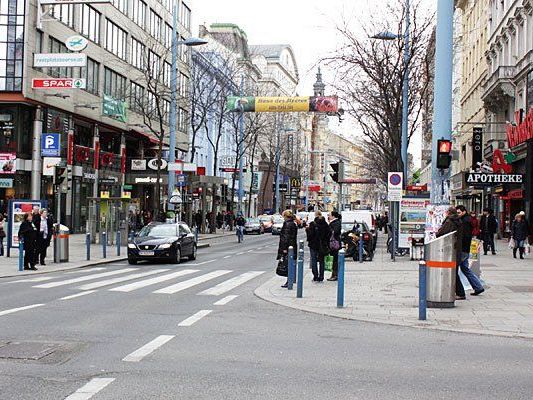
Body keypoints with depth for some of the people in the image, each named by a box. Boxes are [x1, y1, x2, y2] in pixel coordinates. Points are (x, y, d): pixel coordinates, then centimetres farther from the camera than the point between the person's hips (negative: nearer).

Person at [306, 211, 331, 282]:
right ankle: (321, 277, 10)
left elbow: (310, 234, -16)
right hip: (322, 245, 4)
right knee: (321, 261, 10)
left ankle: (315, 277, -1)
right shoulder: (325, 224, 0)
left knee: (314, 260, 4)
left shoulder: (312, 224, -13)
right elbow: (329, 234, 3)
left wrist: (307, 229, 2)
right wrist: (326, 243, 12)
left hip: (313, 244, -4)